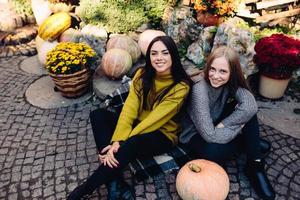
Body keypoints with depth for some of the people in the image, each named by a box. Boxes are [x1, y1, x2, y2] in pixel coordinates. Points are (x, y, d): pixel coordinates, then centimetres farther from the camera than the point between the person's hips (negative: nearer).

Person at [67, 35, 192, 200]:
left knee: (129, 145, -36)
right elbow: (129, 109, -13)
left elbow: (154, 120, -24)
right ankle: (115, 184, -22)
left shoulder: (181, 86, -18)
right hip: (137, 125, 6)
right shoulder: (142, 74, -4)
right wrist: (117, 141, -26)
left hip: (161, 135, -5)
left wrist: (121, 143, -25)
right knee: (98, 115, -15)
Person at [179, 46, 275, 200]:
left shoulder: (231, 83, -15)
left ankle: (254, 165, -10)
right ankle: (252, 143, -2)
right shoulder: (200, 90, -32)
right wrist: (238, 127, -21)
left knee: (248, 111, -19)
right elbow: (210, 135, -35)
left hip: (216, 126, 5)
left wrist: (223, 124, -34)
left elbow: (251, 106, -33)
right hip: (196, 136, -4)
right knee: (213, 151, -38)